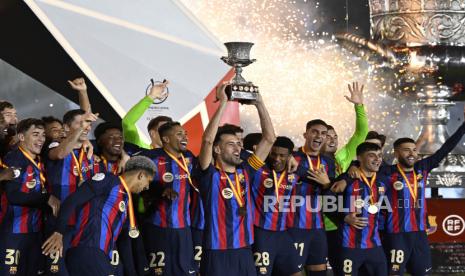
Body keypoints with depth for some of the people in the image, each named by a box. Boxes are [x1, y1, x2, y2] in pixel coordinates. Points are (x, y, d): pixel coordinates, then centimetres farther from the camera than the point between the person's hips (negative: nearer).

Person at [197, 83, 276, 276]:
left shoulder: (245, 172, 9)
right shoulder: (210, 175, -5)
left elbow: (269, 138, 8)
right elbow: (207, 140, -22)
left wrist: (259, 103, 1)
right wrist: (223, 103, -19)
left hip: (244, 252, 6)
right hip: (217, 254, -5)